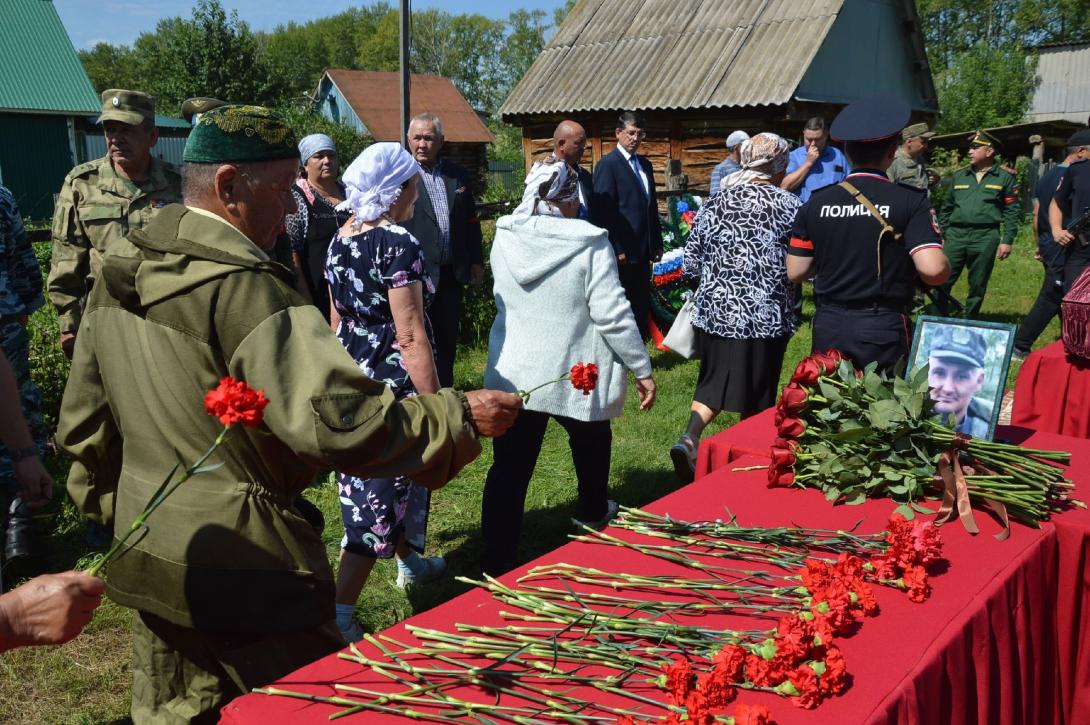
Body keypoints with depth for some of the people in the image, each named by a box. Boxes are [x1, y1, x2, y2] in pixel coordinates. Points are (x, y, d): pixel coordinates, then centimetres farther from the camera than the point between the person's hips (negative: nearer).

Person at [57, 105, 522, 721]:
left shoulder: (119, 277, 4)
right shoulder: (241, 287, -24)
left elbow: (84, 420, 13)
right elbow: (339, 420, -31)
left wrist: (112, 504, 26)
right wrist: (460, 416, -22)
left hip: (148, 552, 9)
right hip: (239, 566, -9)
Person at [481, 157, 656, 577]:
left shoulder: (504, 239, -2)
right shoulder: (589, 242, -15)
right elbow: (612, 313, -17)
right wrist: (642, 369, -7)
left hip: (513, 375, 3)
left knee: (508, 470, 4)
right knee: (591, 444, 27)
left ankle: (497, 567, 5)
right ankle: (593, 513, 51)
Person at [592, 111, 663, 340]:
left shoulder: (645, 164, 16)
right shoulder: (607, 165, -9)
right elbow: (603, 211, -13)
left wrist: (657, 243, 15)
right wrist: (615, 250, -17)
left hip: (643, 252, 7)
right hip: (622, 252, -7)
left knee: (642, 307, 11)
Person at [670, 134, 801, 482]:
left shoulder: (714, 204, 4)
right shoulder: (789, 205, -6)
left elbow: (691, 264, 6)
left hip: (714, 310, 3)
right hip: (766, 316, -3)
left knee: (713, 380, 15)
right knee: (757, 390, 12)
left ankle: (689, 438, -5)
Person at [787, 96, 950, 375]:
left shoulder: (816, 203, 0)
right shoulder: (911, 201, -8)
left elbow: (795, 272, 1)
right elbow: (933, 270, -18)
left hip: (827, 326, 3)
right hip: (884, 330, -3)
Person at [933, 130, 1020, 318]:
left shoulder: (1005, 178, 7)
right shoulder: (959, 176, 15)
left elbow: (1011, 211, 4)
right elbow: (946, 207, 18)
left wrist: (1007, 240, -3)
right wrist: (942, 234, 12)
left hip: (985, 238, -2)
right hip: (955, 236, 2)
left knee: (978, 286, 5)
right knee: (942, 281, -5)